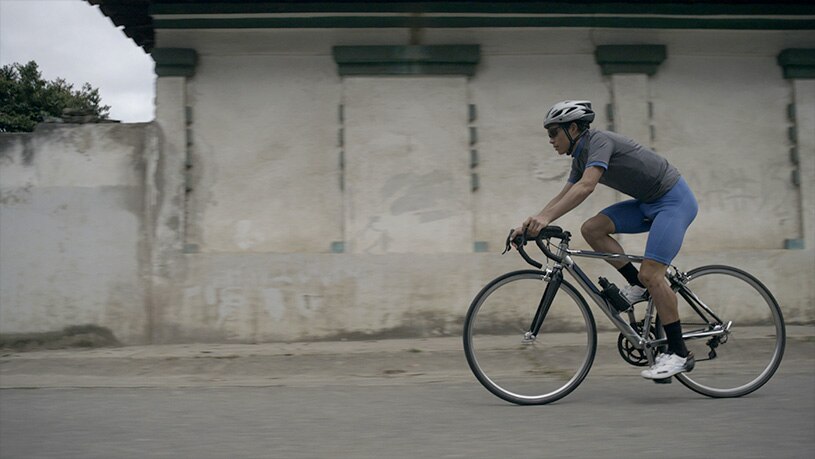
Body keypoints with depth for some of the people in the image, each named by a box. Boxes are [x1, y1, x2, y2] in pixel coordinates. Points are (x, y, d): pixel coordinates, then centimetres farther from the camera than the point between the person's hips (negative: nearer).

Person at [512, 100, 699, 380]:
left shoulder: (599, 141, -20)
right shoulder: (581, 158, 8)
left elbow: (586, 186, -35)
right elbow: (564, 195, 9)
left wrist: (546, 218, -42)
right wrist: (531, 223, -1)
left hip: (674, 200, -9)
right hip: (648, 203, 9)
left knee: (650, 274, -18)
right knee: (591, 229, -7)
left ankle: (679, 354, -8)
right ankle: (639, 286, 5)